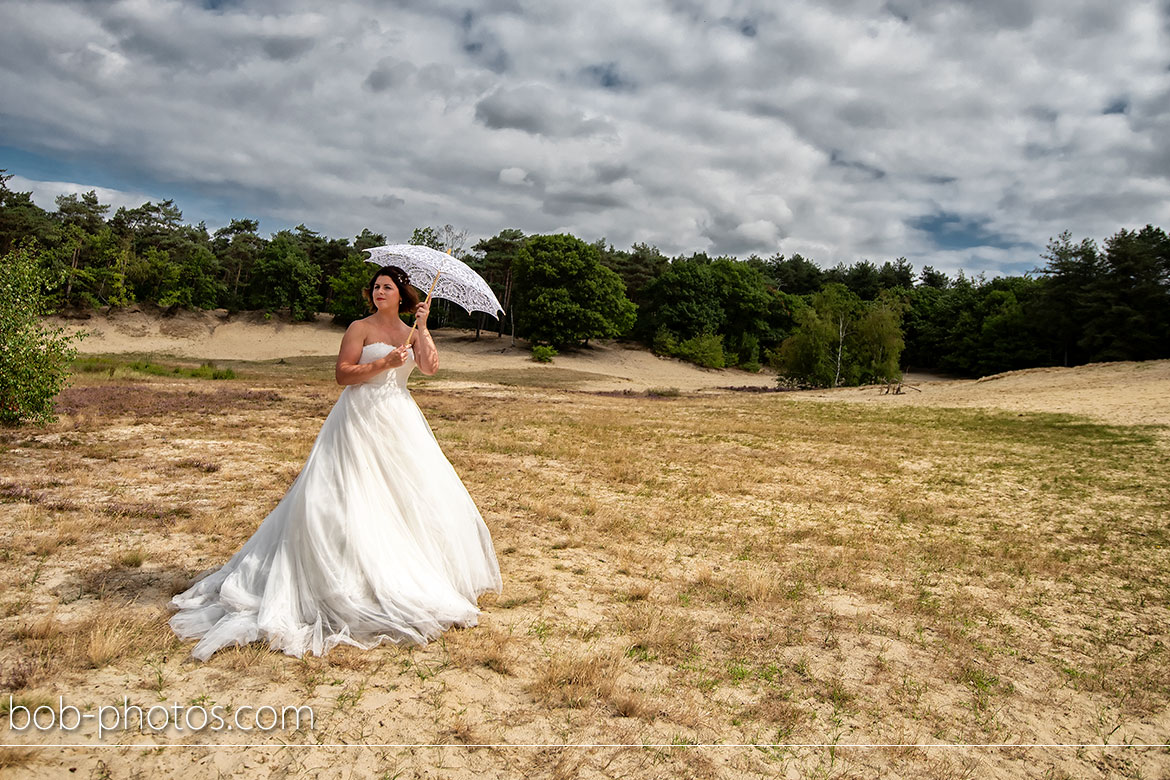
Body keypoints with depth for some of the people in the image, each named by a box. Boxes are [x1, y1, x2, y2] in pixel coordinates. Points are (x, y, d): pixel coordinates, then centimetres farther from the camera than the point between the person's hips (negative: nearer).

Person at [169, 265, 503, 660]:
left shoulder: (410, 333, 13)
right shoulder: (360, 328, -1)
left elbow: (431, 367, -3)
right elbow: (343, 374, -9)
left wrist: (423, 327, -7)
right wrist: (383, 364, -17)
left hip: (399, 419, 6)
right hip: (361, 417, -5)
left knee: (421, 488, 5)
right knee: (356, 497, -7)